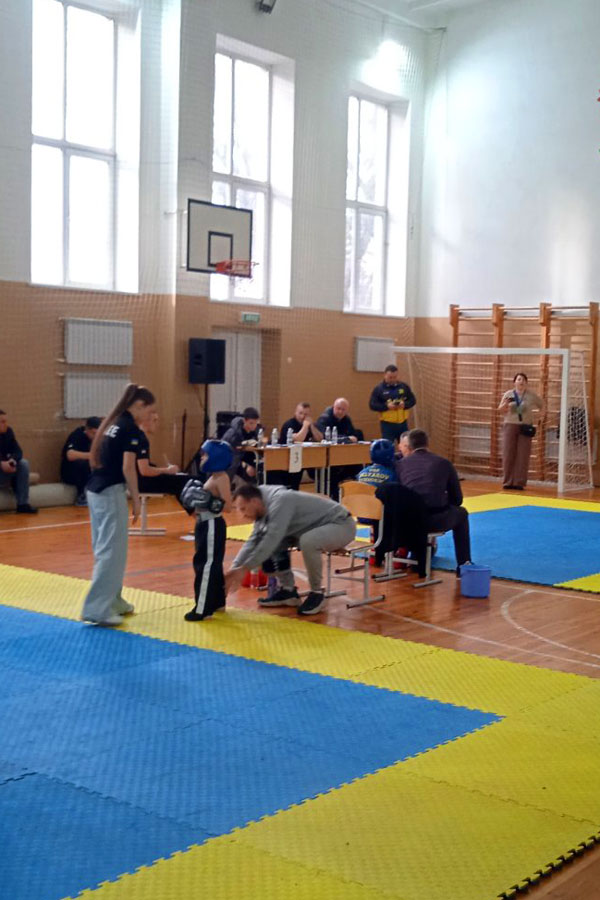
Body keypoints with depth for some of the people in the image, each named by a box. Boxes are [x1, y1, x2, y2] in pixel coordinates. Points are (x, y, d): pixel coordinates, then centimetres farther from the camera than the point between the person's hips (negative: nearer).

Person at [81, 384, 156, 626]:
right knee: (112, 551, -5)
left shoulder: (113, 422, 16)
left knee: (105, 548, 17)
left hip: (95, 490, 9)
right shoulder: (131, 428, -10)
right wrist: (136, 499, -7)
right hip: (111, 492, -9)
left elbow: (100, 459, 15)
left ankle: (112, 600, 27)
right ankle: (97, 609, -5)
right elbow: (128, 468, -15)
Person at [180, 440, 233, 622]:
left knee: (207, 564, -8)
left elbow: (228, 506, -23)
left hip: (212, 526, -10)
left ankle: (203, 609, -6)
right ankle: (217, 601, 31)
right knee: (211, 563, 18)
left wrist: (209, 502, -28)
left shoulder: (221, 478, -16)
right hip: (205, 524, 10)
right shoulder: (212, 476, 13)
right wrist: (195, 498, 7)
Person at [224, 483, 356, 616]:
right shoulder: (264, 509, -1)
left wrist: (244, 568, -33)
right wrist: (233, 569, -9)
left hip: (341, 524, -9)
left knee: (308, 541, -38)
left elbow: (272, 539, -36)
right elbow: (254, 542, 2)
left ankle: (317, 593, -16)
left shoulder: (280, 501, -29)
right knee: (270, 544, -2)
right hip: (316, 529, 9)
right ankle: (287, 590, 6)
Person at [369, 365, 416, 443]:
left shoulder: (404, 386, 5)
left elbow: (413, 400, 8)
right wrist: (386, 406, -22)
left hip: (403, 423, 3)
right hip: (387, 424, -3)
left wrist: (405, 404, -14)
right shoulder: (378, 388, -4)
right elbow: (372, 405, -8)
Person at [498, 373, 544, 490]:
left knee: (523, 456, -2)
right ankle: (507, 482, 5)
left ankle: (519, 482, 2)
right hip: (510, 425, 0)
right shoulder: (508, 394, 3)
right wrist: (505, 404, -15)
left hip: (525, 427, 0)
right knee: (508, 454, 0)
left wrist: (541, 412, 6)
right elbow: (500, 410, 5)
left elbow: (541, 404, 20)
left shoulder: (531, 395, 4)